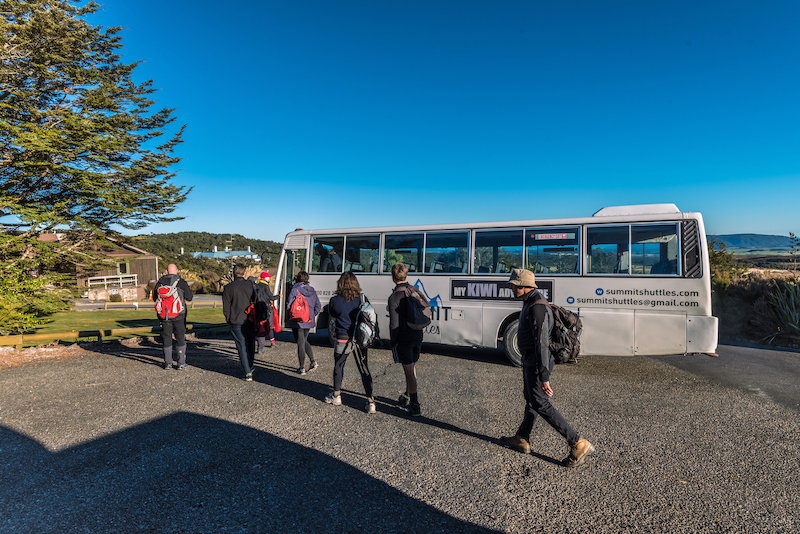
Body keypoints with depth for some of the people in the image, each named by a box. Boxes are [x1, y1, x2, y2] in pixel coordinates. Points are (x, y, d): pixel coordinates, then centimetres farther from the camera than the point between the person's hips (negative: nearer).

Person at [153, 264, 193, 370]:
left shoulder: (160, 282, 0)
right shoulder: (181, 282, -7)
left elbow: (155, 298, 9)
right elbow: (189, 297, -4)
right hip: (179, 315, -2)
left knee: (166, 338, 11)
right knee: (180, 338, 6)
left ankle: (167, 363, 14)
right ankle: (181, 363, 6)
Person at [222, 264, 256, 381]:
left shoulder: (228, 288, -5)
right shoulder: (251, 285, 0)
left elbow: (226, 307, -2)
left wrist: (229, 320, 11)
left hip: (236, 322, -2)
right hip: (250, 320, 2)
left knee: (242, 346, 3)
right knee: (250, 344, 17)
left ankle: (247, 373, -1)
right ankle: (250, 368, 31)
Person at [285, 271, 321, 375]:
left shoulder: (295, 290, -13)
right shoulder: (312, 291, 4)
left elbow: (289, 305, -14)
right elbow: (318, 306, 9)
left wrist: (289, 317, 2)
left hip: (297, 321, -5)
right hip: (309, 321, 5)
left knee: (300, 344, 3)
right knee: (304, 341, 23)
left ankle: (302, 368, 10)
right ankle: (313, 361, 14)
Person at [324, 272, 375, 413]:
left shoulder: (335, 301, -10)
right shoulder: (363, 299, -6)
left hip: (343, 339, -1)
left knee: (338, 366, 19)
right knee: (364, 369, 7)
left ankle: (336, 396, 34)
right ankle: (370, 401, 5)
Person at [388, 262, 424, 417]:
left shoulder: (394, 297, -16)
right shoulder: (415, 291, 4)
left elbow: (394, 323, -16)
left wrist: (392, 341, -5)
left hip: (403, 337, -7)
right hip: (417, 335, 7)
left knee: (409, 370, 0)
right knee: (412, 367, 19)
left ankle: (415, 406, 7)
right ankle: (407, 398, 36)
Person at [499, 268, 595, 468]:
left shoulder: (537, 307, -23)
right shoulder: (530, 304, 11)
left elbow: (542, 343, -27)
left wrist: (544, 377, -28)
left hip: (536, 363, -11)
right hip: (530, 361, 11)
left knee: (541, 405, -4)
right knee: (531, 400, 19)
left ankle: (578, 444, 1)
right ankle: (521, 440, 33)